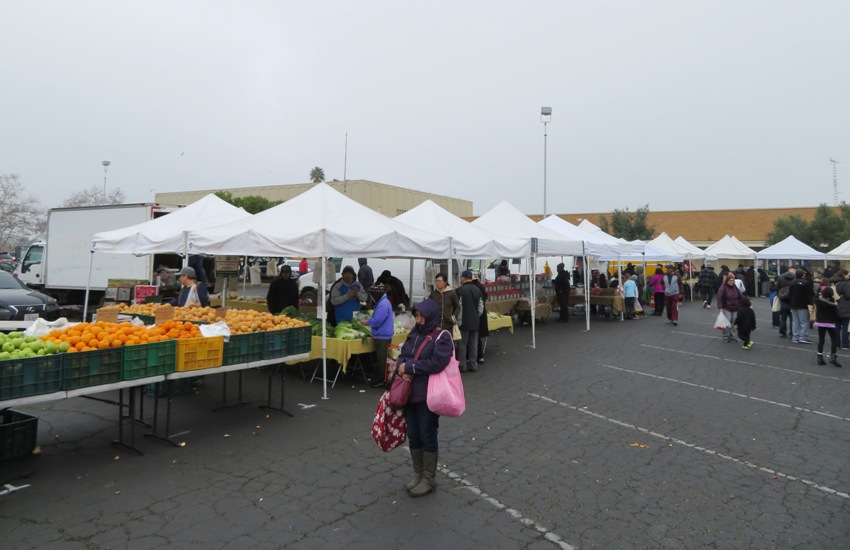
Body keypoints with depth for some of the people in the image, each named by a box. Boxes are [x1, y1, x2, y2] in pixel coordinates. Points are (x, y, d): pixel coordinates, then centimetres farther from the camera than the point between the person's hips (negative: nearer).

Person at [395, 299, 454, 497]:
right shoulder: (414, 334, 9)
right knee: (413, 436, 15)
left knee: (427, 436, 5)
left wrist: (408, 367, -18)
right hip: (410, 393, 7)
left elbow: (436, 363, -23)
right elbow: (402, 355, 10)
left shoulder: (442, 337, -11)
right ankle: (418, 475, 32)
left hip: (429, 396, -6)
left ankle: (429, 479, 22)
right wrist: (402, 369, -13)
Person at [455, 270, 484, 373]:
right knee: (473, 344, 11)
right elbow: (481, 306, 10)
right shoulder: (477, 290, 5)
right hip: (475, 322, 5)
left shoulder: (460, 290, -14)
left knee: (462, 344, 5)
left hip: (464, 322, -5)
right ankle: (473, 365, 16)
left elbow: (459, 307, -15)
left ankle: (462, 366, 9)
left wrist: (458, 321, -6)